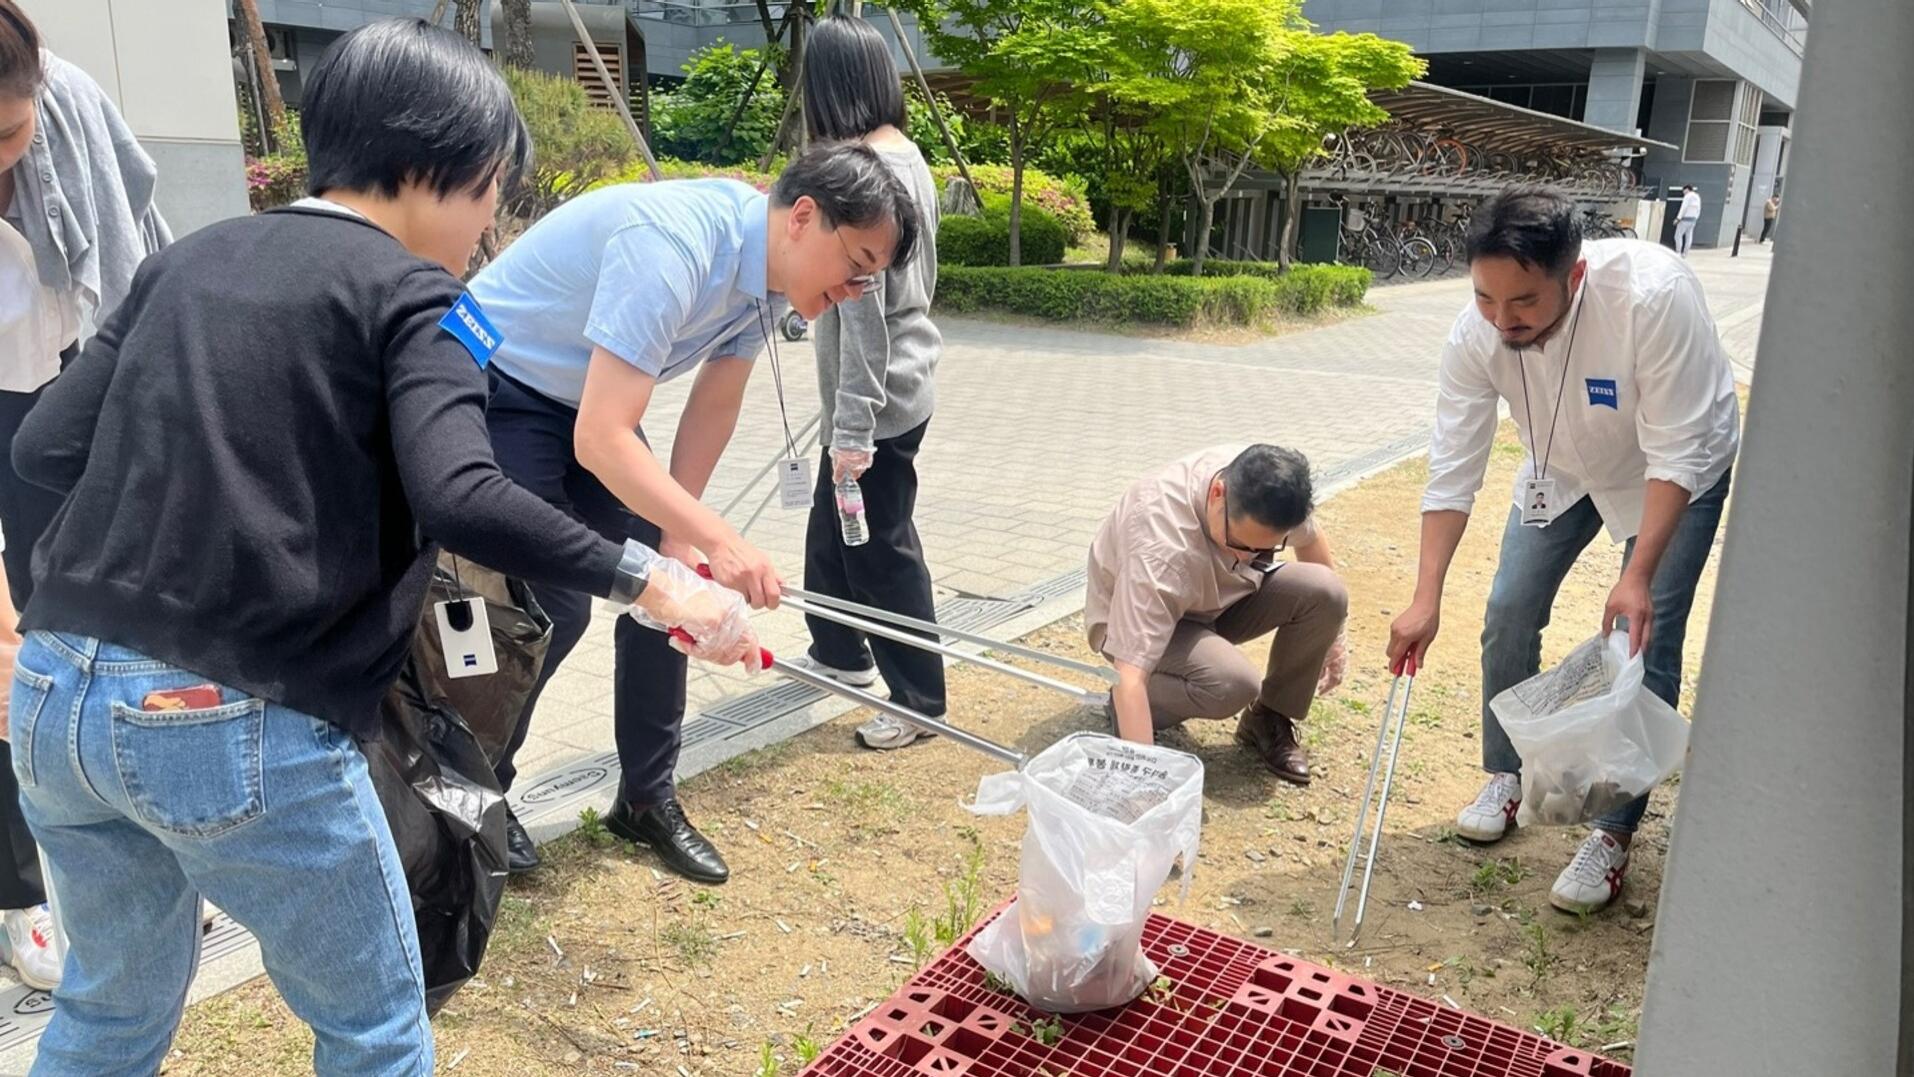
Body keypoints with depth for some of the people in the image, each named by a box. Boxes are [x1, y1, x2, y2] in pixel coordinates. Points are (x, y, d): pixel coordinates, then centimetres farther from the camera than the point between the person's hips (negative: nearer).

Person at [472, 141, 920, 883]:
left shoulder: (768, 266, -8)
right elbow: (601, 438, -39)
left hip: (585, 398, 8)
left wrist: (679, 539, -4)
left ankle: (648, 799, 17)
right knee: (552, 605, -12)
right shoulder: (672, 245, -35)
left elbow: (714, 405, 1)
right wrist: (719, 540, -46)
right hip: (497, 390, -8)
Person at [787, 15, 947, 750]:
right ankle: (840, 652, 40)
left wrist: (853, 424, -20)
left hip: (878, 397, -9)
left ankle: (920, 700, 16)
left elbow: (861, 308, -23)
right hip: (903, 381, 9)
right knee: (833, 529, 22)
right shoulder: (907, 157, 8)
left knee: (881, 547, 2)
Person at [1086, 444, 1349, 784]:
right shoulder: (1160, 547, -41)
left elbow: (1310, 540, 1)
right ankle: (1122, 708, -6)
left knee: (1325, 592, -20)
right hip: (1134, 617, -6)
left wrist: (1331, 632, 9)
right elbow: (1130, 676, -44)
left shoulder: (1270, 488, -24)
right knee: (1232, 683, -35)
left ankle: (1270, 720, 1)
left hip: (1219, 594, 6)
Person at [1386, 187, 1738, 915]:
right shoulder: (1477, 331, -28)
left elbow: (1676, 453, -33)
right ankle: (1504, 776, 21)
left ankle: (1615, 835, 2)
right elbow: (1453, 470, -25)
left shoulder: (1654, 296, -40)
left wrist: (1639, 577, -38)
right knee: (1509, 612, 0)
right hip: (1564, 468, 4)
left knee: (1646, 643, -10)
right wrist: (1425, 600, -30)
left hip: (1674, 472, -3)